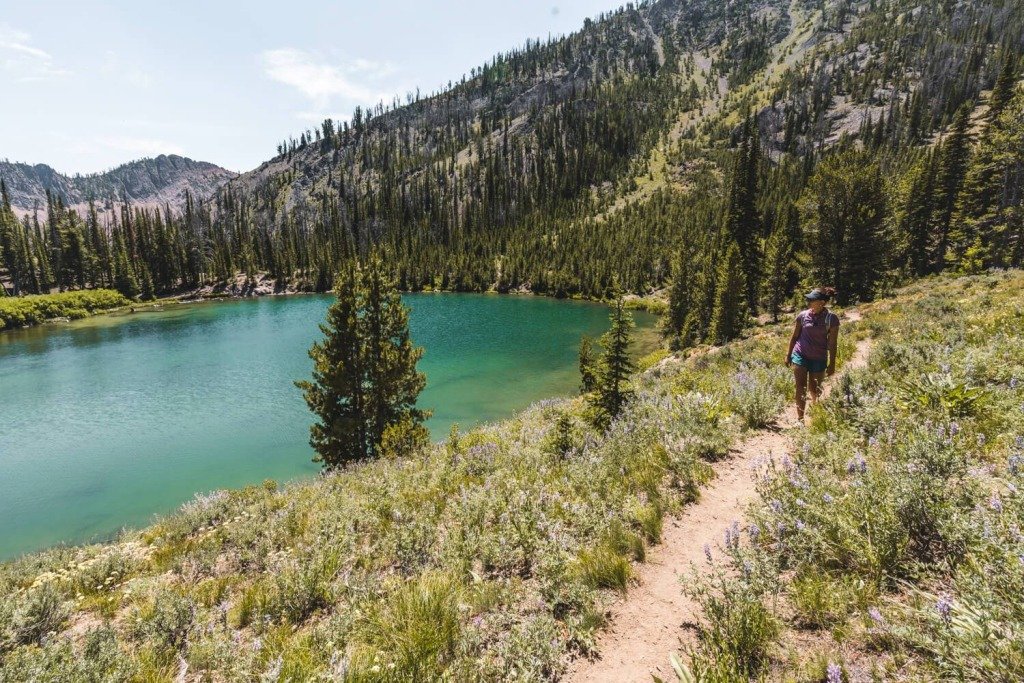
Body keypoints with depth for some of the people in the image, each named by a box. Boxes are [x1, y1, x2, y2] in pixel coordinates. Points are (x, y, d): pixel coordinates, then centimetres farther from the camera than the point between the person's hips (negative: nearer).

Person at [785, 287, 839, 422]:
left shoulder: (832, 318, -10)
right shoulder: (803, 315, -5)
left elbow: (832, 343, -4)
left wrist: (832, 364, -2)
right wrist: (788, 355, 8)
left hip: (819, 359, 0)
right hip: (800, 355, 1)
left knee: (814, 390, 12)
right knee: (801, 388, -5)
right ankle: (800, 418, -1)